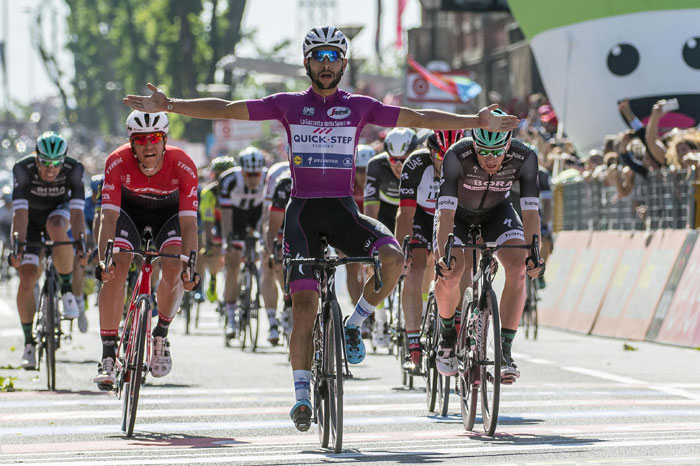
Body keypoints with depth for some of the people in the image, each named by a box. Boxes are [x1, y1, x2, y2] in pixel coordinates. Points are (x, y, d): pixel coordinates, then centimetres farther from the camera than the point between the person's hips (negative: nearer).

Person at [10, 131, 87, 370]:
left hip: (59, 211, 0)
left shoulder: (74, 170, -29)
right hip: (31, 218, 0)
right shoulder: (23, 169, -31)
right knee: (27, 279, -13)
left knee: (56, 226, -38)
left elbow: (77, 209, -36)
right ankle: (29, 343, 1)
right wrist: (18, 245, -49)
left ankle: (67, 291, -20)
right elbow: (20, 212, -38)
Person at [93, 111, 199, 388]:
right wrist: (104, 259, -50)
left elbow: (189, 221, -35)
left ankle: (161, 335, 2)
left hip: (169, 211, 0)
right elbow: (109, 216, -37)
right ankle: (108, 357, -16)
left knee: (174, 269, -24)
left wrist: (189, 265, -48)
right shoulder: (118, 163, -33)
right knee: (115, 271, -21)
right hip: (130, 209, 0)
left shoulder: (183, 166, -34)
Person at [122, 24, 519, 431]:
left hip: (343, 210, 1)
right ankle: (302, 393, -1)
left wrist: (477, 122, -1)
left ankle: (355, 326, -2)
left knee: (393, 257, -26)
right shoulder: (289, 104, 5)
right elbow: (226, 109, 3)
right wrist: (169, 105, -5)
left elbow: (418, 118, 6)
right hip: (303, 210, -1)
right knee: (305, 302, -10)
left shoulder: (359, 107, 7)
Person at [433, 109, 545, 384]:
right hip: (458, 212, -2)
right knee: (450, 273, -25)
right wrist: (443, 255, -53)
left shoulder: (524, 158, -30)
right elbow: (446, 212, -40)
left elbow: (530, 210, -31)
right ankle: (447, 334, 4)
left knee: (518, 268, -23)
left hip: (497, 211, 2)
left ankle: (504, 351, -16)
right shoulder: (457, 156, -36)